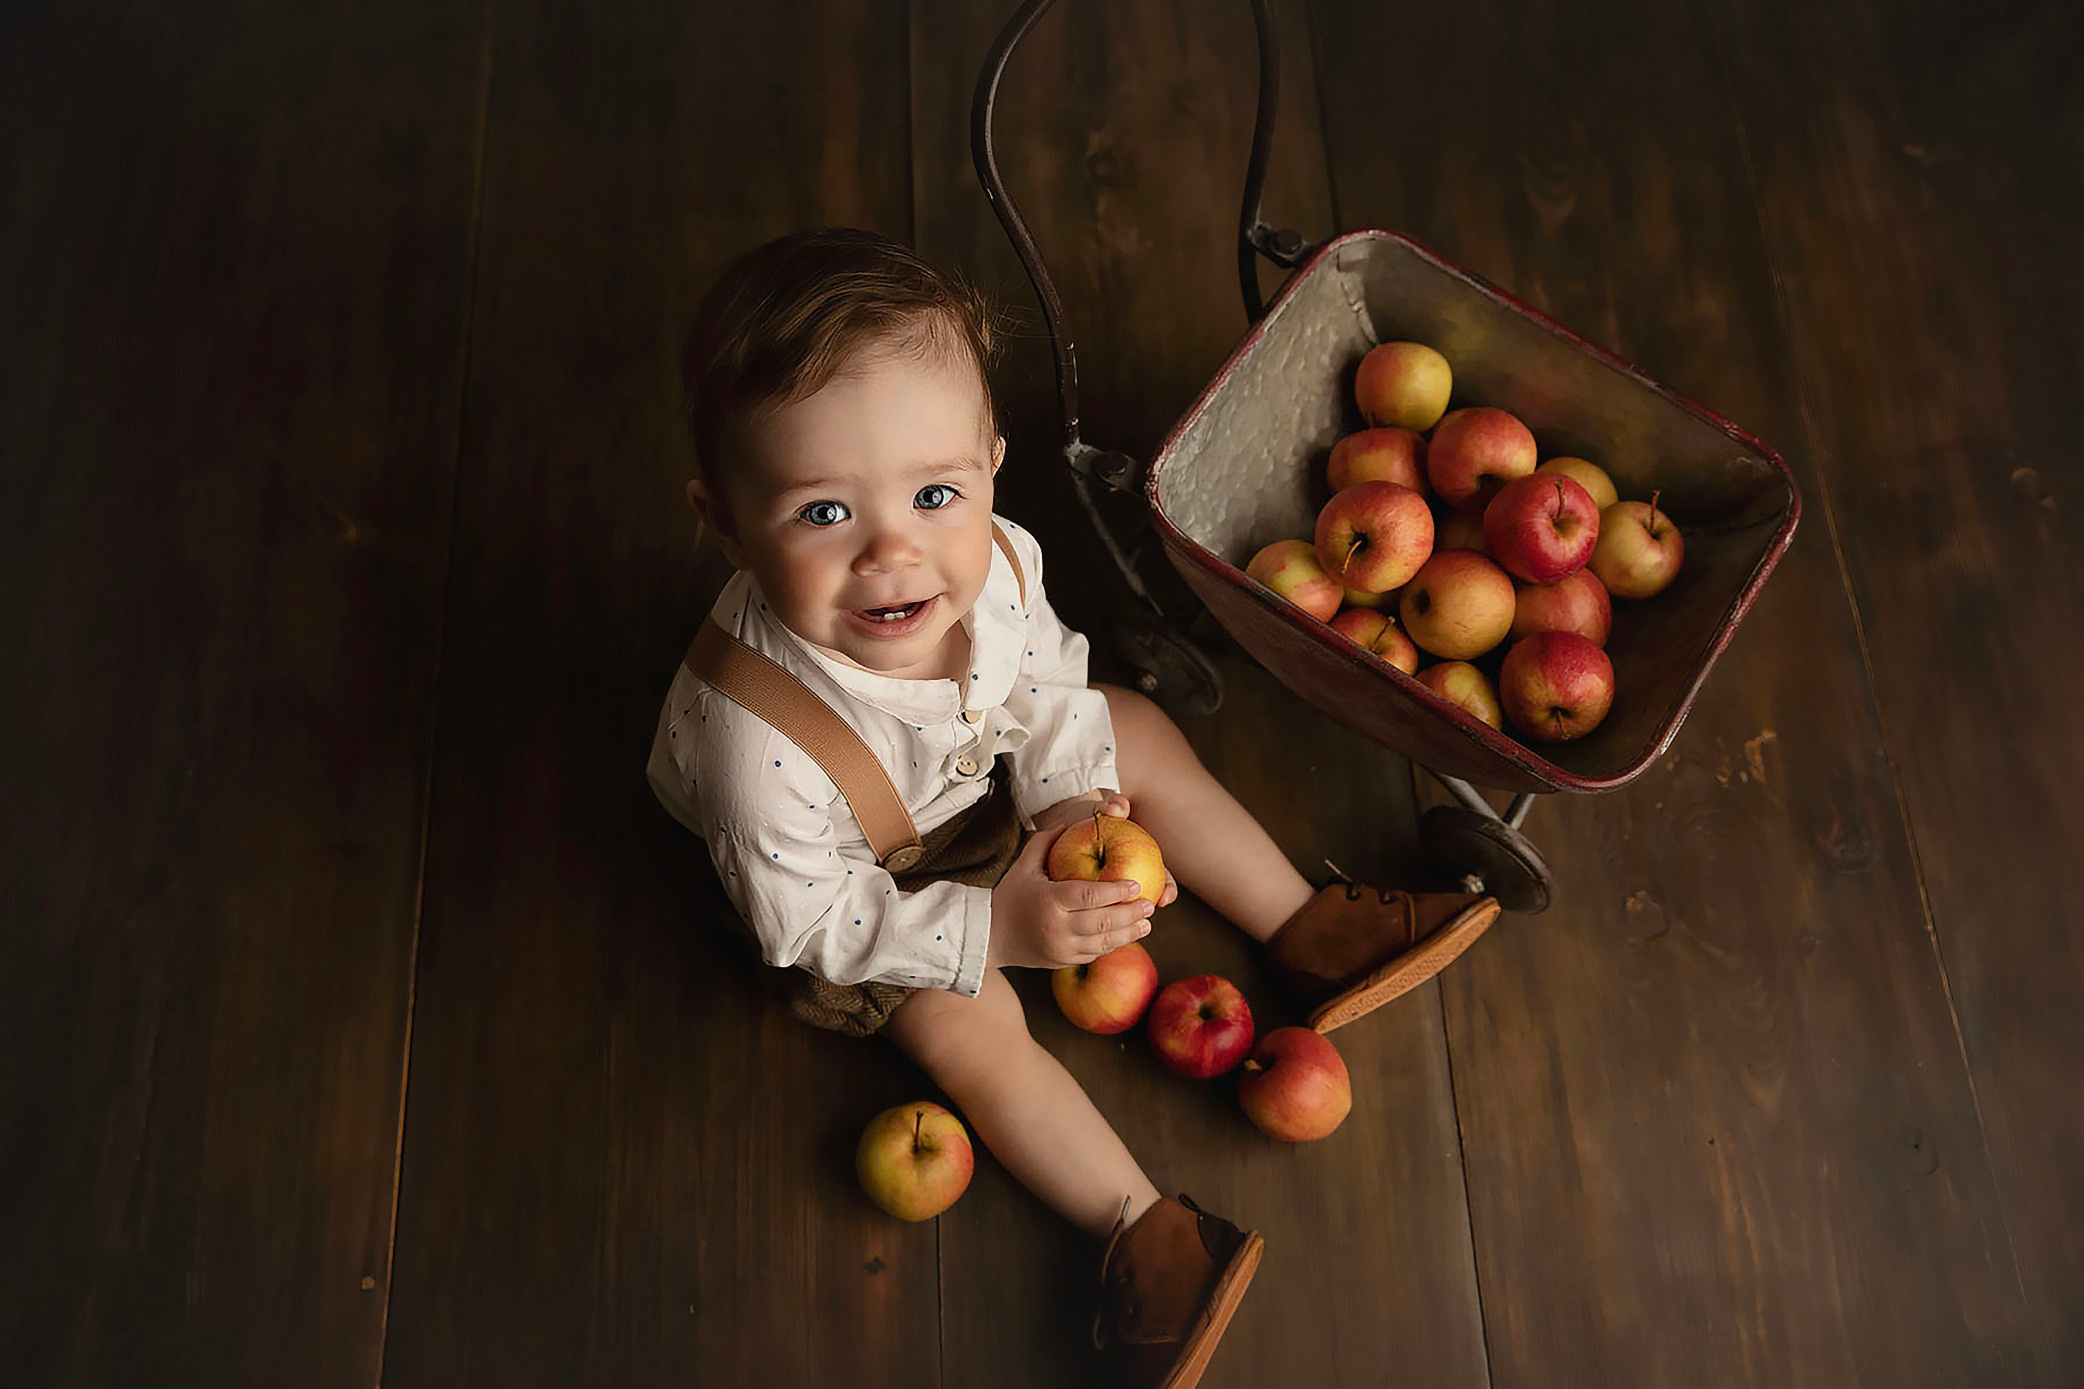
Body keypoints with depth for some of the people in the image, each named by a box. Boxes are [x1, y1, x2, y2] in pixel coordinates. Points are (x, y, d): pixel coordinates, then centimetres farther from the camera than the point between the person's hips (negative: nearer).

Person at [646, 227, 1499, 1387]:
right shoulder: (762, 741, -45)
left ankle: (1309, 934, 25)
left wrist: (1075, 796, -21)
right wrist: (991, 929, -31)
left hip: (985, 771, 5)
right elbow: (808, 920, -28)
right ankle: (1139, 1231, 5)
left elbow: (1048, 676, -7)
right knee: (967, 1030, -14)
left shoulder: (995, 560, -30)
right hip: (871, 879, -5)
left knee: (1141, 737, 7)